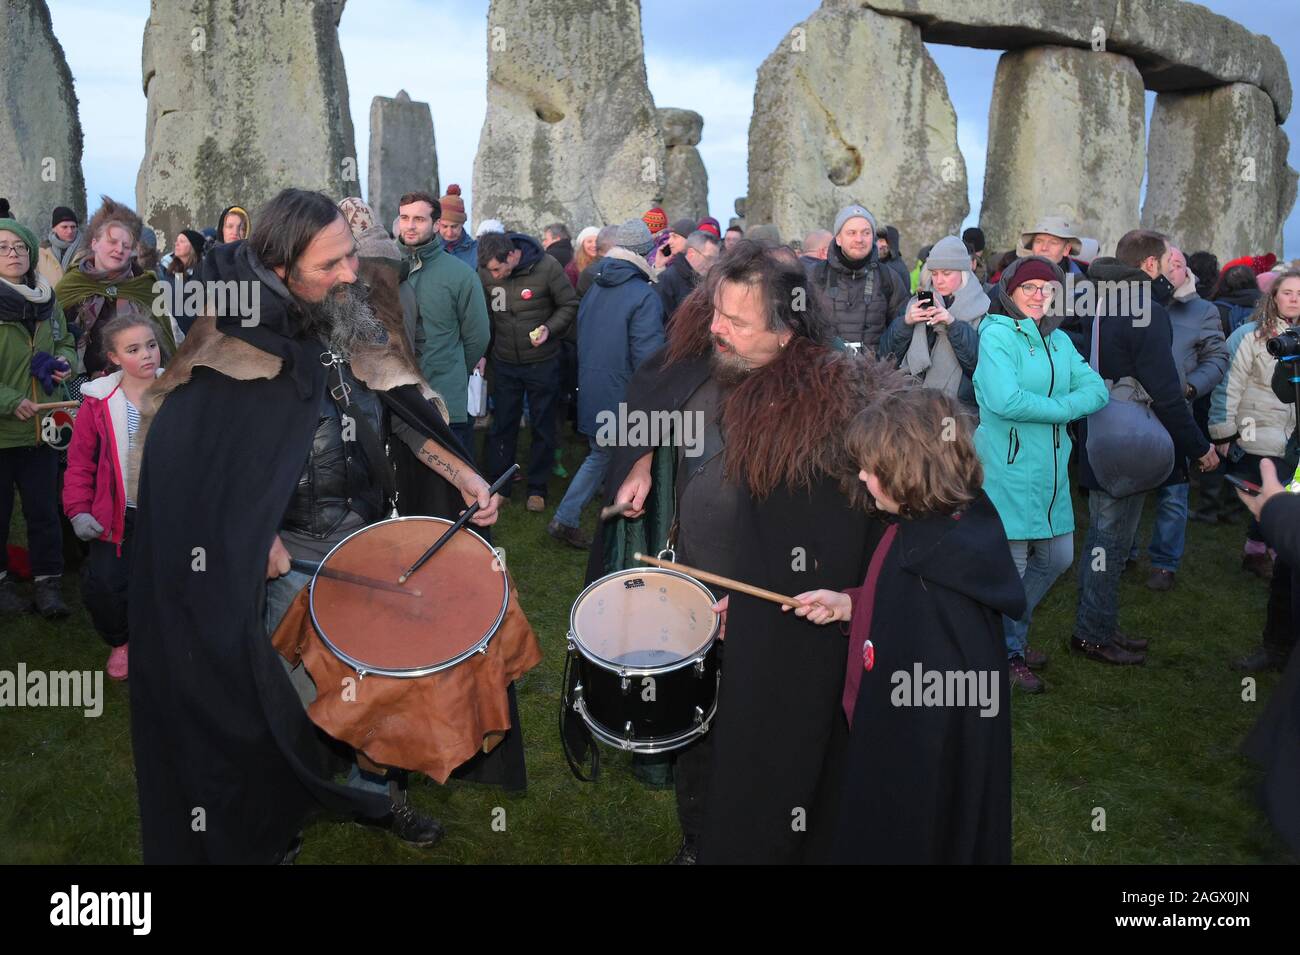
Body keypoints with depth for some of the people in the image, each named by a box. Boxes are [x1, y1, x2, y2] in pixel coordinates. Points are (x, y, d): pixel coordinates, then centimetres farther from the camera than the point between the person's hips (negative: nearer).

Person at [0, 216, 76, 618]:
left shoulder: (48, 300, 7)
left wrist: (64, 360, -1)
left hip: (40, 426, 4)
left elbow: (66, 342, 21)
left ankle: (47, 581, 17)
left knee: (44, 509, 8)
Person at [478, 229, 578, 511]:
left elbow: (569, 305, -8)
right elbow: (484, 314, 4)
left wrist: (550, 328, -23)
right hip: (504, 362, 2)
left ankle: (537, 488, 22)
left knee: (543, 426, 8)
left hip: (542, 362, -2)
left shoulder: (547, 267, -18)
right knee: (502, 425, 9)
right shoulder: (485, 272, -8)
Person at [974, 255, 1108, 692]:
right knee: (1009, 565, 0)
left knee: (1057, 557, 17)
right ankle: (1007, 652, 19)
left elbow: (1096, 389, 3)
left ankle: (1014, 630, 37)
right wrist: (1061, 408, -10)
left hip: (1052, 469, 8)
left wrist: (1054, 409, -14)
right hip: (1007, 471, -8)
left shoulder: (1059, 341, 13)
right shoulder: (996, 335, -10)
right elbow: (1005, 400, -24)